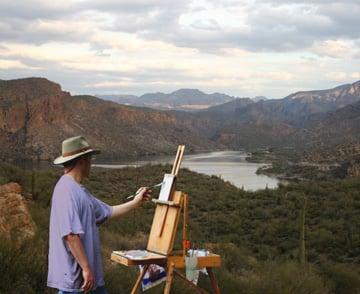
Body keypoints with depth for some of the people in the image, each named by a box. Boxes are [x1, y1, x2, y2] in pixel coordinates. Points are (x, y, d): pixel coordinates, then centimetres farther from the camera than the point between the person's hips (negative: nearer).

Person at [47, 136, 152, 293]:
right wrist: (86, 268, -23)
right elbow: (70, 234, -26)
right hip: (73, 274, -11)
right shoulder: (66, 190, -19)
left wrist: (135, 202, 26)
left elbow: (107, 212, 25)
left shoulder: (79, 190, 14)